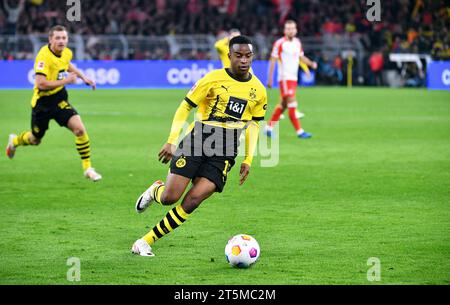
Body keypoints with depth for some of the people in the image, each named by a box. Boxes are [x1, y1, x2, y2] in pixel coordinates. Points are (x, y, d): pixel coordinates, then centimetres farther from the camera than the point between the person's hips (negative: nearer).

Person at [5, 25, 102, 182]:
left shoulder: (67, 52, -3)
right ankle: (14, 141, 52)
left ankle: (87, 167, -6)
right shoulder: (44, 56, -26)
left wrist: (83, 77, 16)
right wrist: (65, 81, -29)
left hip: (60, 100, 5)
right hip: (42, 102, -4)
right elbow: (41, 83, -34)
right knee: (35, 140, 16)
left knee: (79, 128, -17)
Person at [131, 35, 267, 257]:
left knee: (193, 200, -14)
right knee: (170, 198, -10)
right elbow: (185, 107, -2)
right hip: (197, 143, -2)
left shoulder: (258, 91, 6)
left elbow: (253, 124, 19)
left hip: (224, 155, 2)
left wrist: (248, 160, 12)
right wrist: (171, 141, -10)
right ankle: (156, 190, 29)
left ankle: (146, 241, -4)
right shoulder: (214, 79, -6)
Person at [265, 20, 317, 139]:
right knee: (292, 105, -12)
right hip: (284, 78, -7)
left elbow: (301, 57, 21)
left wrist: (311, 63, 1)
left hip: (294, 78, 7)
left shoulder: (297, 42, 9)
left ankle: (269, 128, 23)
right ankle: (299, 131, -12)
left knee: (283, 104, 12)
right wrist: (270, 79, -12)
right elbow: (272, 61, -9)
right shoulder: (279, 43, -10)